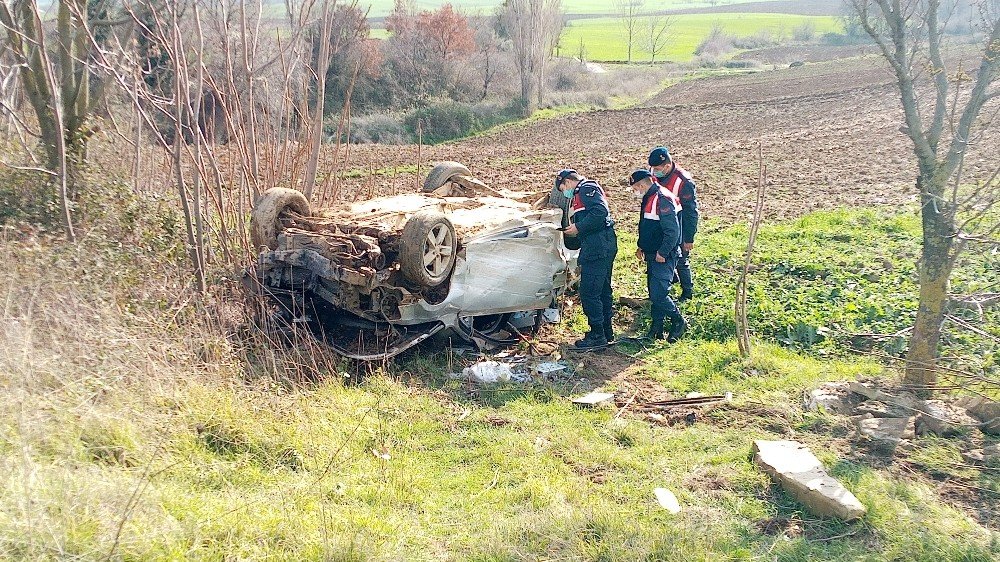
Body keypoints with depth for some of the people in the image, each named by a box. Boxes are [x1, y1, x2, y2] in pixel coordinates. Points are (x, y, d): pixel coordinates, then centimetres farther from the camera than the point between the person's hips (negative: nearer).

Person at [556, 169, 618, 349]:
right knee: (602, 290, 16)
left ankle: (597, 335, -3)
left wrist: (578, 227, -17)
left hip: (598, 248, -11)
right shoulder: (580, 194, 26)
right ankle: (606, 332, 25)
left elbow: (600, 211, -22)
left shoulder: (586, 188, -6)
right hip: (603, 247, 11)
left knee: (589, 292, -8)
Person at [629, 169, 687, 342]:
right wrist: (641, 247, 16)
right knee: (653, 294, 13)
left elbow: (672, 231, -24)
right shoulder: (649, 198, 13)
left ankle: (679, 322, 7)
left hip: (664, 257, -10)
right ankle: (656, 329, 21)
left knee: (659, 294, -12)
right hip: (652, 256, 10)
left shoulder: (663, 199, -19)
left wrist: (662, 253, -21)